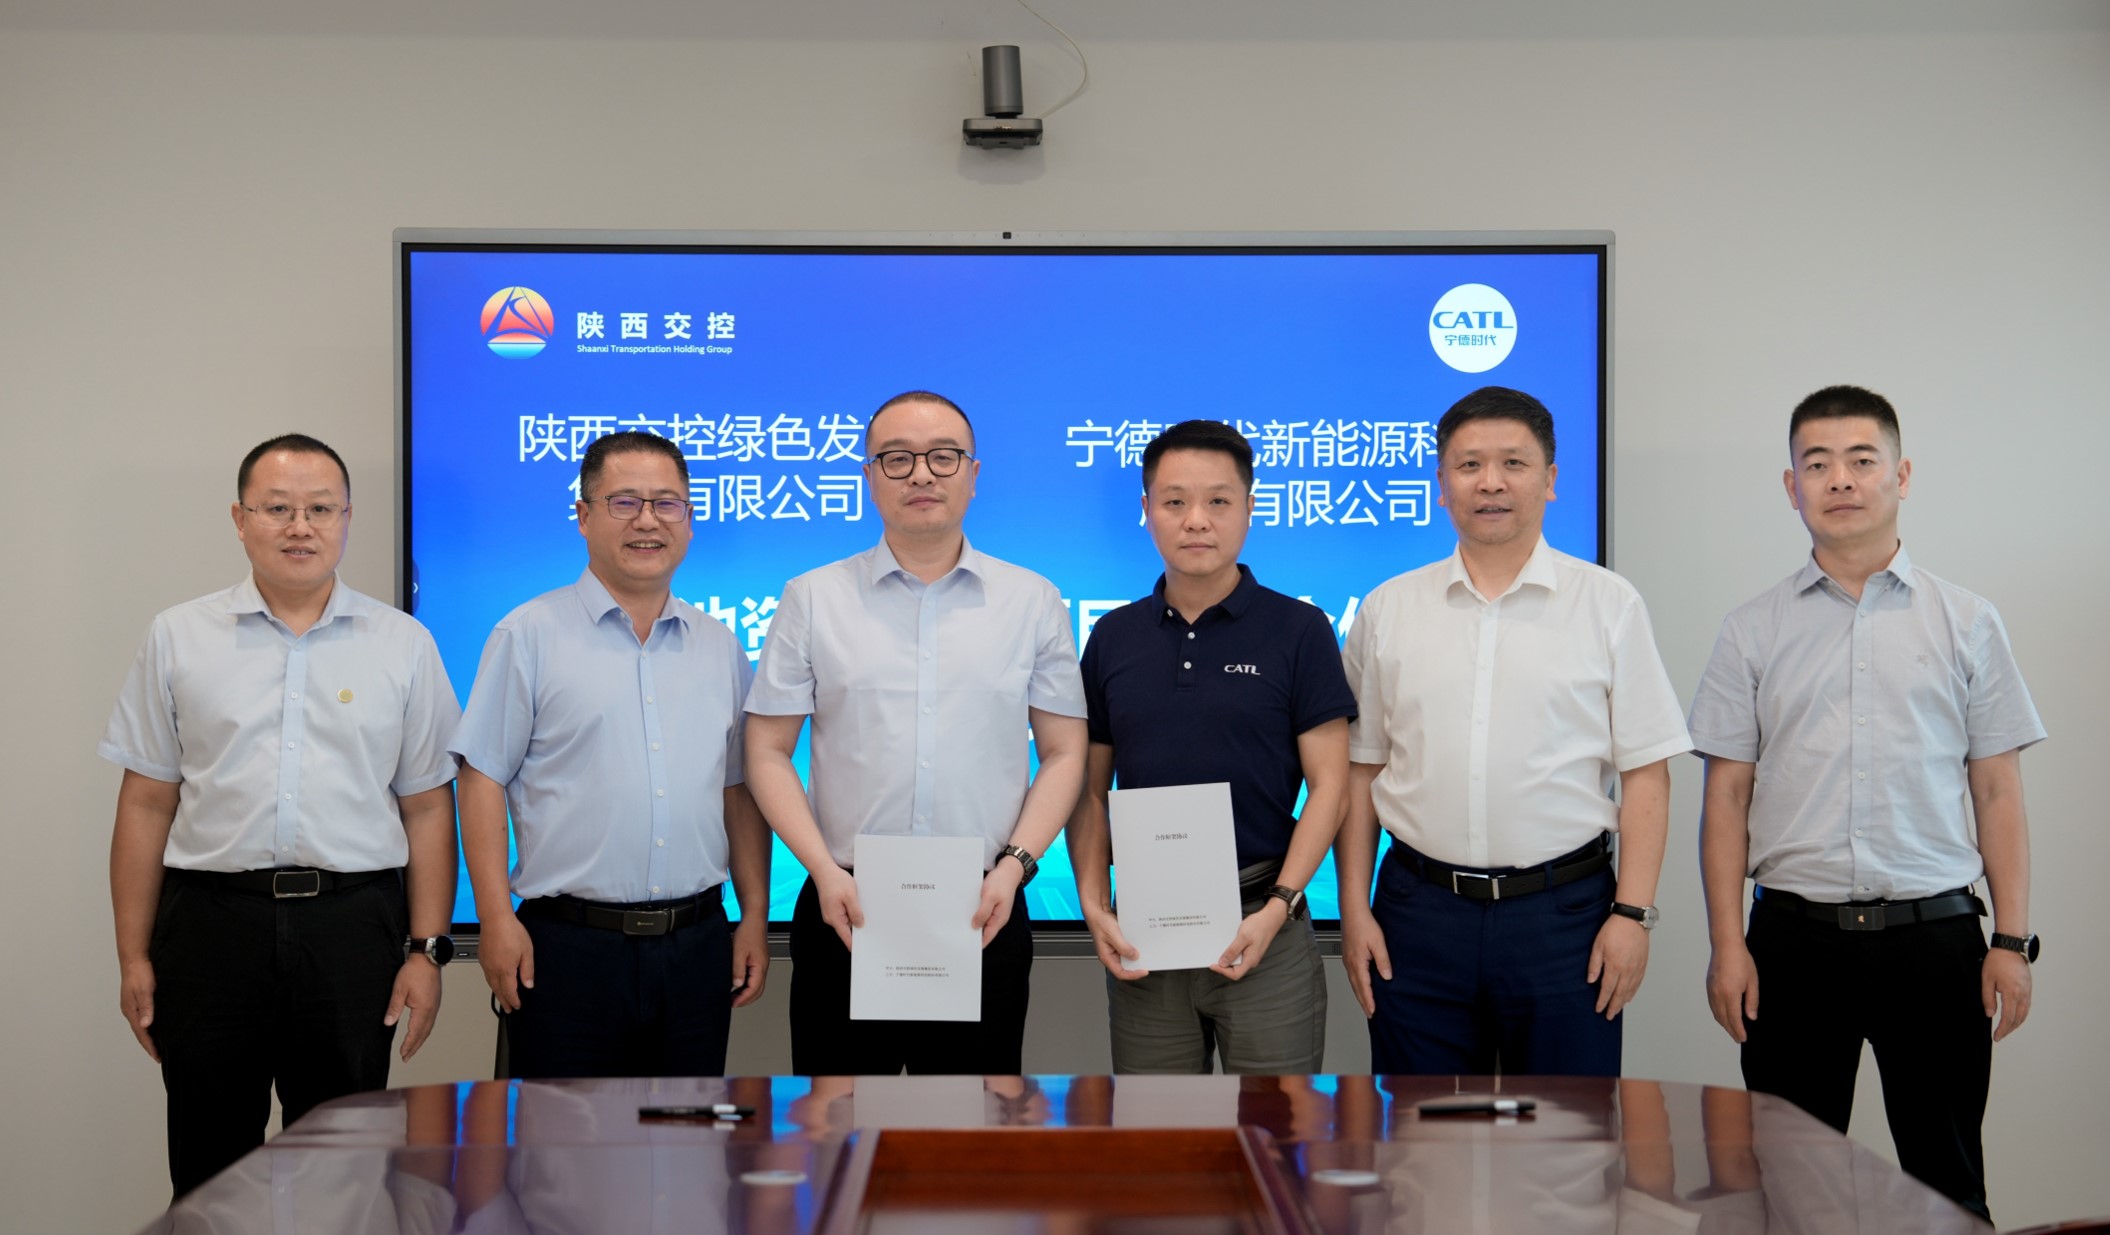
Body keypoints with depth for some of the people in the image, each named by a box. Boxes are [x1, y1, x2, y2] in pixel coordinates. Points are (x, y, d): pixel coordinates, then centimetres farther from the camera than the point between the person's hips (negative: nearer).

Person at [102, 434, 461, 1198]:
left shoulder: (403, 646, 5)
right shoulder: (178, 639, 6)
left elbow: (427, 808, 5)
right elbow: (146, 805, 6)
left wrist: (426, 950, -1)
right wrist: (134, 957, 3)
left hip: (351, 926, 0)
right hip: (211, 924, 0)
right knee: (209, 1173, 8)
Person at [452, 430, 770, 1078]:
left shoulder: (721, 647, 13)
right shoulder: (529, 636, 0)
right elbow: (483, 781, -4)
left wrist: (756, 916, 8)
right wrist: (497, 919, -11)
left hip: (698, 945, 4)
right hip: (569, 947, -4)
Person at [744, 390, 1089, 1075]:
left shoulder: (1034, 602, 7)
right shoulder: (812, 599, 6)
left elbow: (1063, 754, 6)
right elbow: (768, 751, 4)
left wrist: (1015, 865, -8)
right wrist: (823, 871, -9)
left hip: (985, 916, 0)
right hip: (844, 913, 0)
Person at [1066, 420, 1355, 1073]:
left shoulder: (1299, 631, -2)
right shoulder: (1114, 638, 8)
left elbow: (1328, 784, -4)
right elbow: (1090, 788, 10)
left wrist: (1277, 908, -14)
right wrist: (1095, 906, -3)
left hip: (1262, 927, -3)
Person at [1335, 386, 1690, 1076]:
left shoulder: (1609, 604, 2)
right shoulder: (1388, 610, 7)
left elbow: (1646, 773, 0)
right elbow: (1360, 769, 9)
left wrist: (1633, 912, -7)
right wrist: (1354, 907, 3)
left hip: (1563, 912, -1)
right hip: (1419, 909, 2)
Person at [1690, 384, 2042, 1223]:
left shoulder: (1966, 624, 7)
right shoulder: (1753, 632, 6)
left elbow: (1998, 792, 5)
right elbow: (1727, 796, 4)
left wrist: (2011, 942, -1)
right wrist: (1727, 945, -3)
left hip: (1934, 935, 0)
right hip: (1795, 937, 0)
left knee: (1947, 1180, 7)